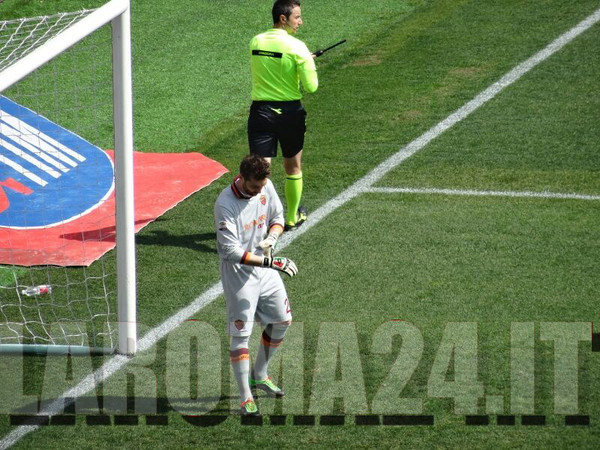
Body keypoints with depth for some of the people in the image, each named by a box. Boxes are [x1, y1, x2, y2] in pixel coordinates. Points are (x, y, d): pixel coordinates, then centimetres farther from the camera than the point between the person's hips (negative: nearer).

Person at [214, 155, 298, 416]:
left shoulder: (265, 187, -6)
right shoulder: (225, 205, -26)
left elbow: (278, 217, 10)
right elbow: (232, 252, -28)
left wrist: (271, 237, -13)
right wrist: (270, 262, -32)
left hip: (264, 268, 7)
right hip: (238, 273, -7)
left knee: (282, 320, 16)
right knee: (240, 333, -7)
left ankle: (259, 376, 36)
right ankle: (246, 398, -3)